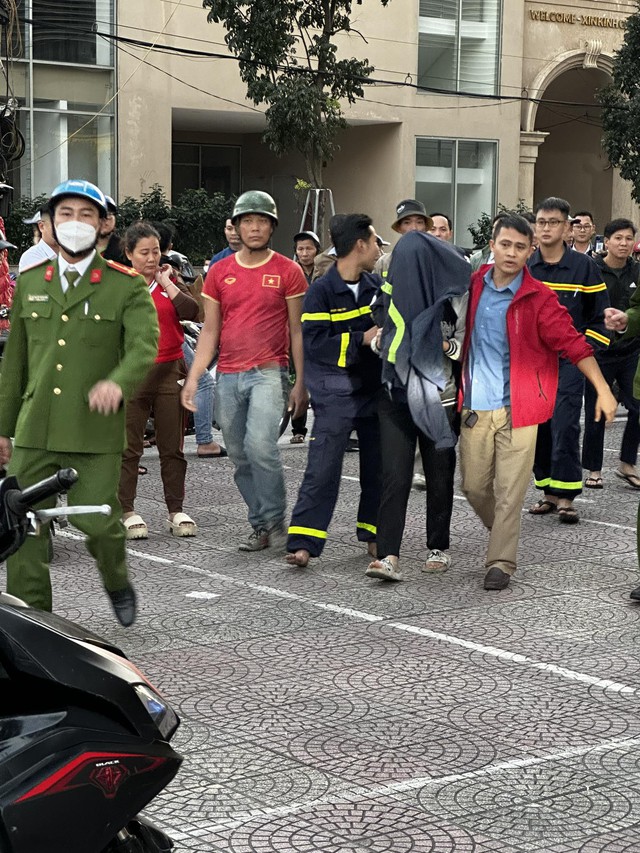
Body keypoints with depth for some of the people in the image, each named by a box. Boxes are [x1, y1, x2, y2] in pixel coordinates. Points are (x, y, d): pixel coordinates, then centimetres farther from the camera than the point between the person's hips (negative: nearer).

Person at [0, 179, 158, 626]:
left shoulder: (127, 286, 1)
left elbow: (144, 345, -14)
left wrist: (118, 382, -36)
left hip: (95, 432, -3)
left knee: (97, 521, -4)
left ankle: (117, 581, 29)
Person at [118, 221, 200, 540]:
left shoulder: (169, 281, 9)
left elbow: (191, 311, -9)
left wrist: (166, 281, -7)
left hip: (169, 372, 3)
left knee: (172, 448, 7)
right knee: (129, 448, 2)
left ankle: (176, 511, 14)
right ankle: (127, 511, 10)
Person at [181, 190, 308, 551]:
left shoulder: (288, 271, 1)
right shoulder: (219, 272, 9)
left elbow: (298, 331, 2)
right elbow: (210, 331, 12)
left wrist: (301, 384, -3)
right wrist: (193, 379, 3)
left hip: (268, 372, -4)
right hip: (228, 376, 4)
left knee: (261, 446, -21)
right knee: (240, 458, 8)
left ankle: (275, 522, -6)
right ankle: (260, 527, 19)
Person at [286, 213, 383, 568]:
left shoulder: (377, 285, 9)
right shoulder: (321, 291, -10)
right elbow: (315, 343, -18)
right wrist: (362, 340, -19)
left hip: (375, 388, 6)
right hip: (336, 393, -6)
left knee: (378, 466, 11)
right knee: (323, 468, -10)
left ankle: (374, 535, 25)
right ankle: (302, 542, -9)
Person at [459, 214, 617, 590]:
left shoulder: (539, 298, -8)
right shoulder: (473, 286, 3)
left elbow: (573, 343, -11)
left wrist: (603, 390, -18)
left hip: (518, 407, -4)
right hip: (476, 407, 4)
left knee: (510, 490, -4)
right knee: (474, 485, 9)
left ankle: (502, 563, 7)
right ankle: (504, 534, 36)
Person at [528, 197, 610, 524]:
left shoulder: (584, 266, -1)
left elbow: (600, 315, 4)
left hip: (569, 361, -3)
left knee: (565, 427, -12)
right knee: (536, 427, 5)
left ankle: (566, 496, -7)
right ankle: (548, 492, 16)